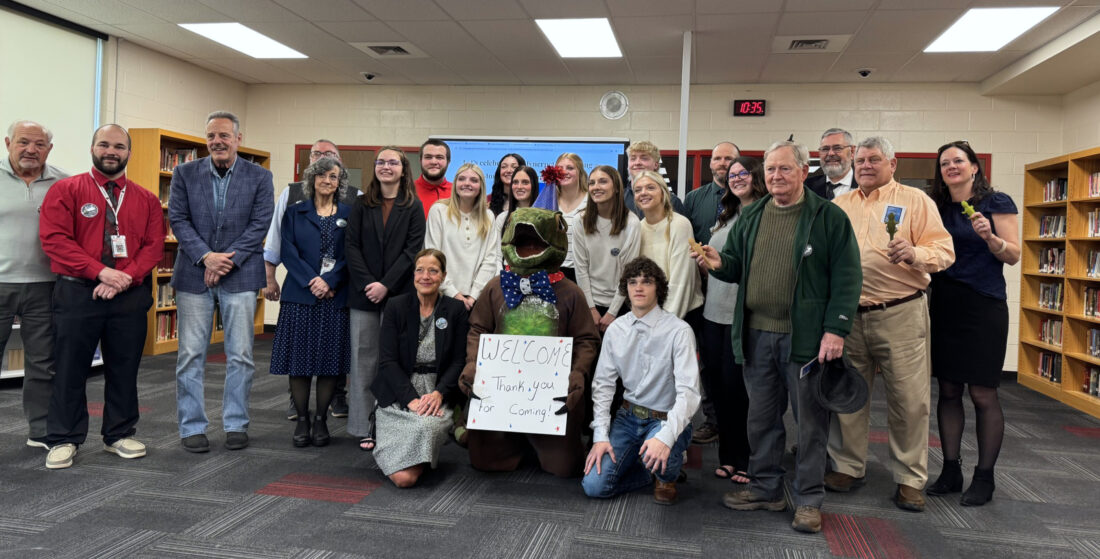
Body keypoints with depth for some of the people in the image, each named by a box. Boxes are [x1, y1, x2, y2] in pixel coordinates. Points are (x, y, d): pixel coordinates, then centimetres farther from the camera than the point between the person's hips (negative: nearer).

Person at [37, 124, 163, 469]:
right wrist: (100, 272, -17)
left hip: (131, 295, 2)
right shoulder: (66, 190, 3)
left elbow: (155, 245, 1)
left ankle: (119, 435, 22)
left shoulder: (146, 200, 10)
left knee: (124, 369, 9)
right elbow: (54, 238, -8)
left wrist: (126, 276, -15)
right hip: (77, 293, -2)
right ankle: (63, 440, 16)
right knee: (70, 368, 4)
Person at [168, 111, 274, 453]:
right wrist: (206, 257, -12)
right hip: (194, 274, 1)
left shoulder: (260, 177, 3)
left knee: (241, 355, 3)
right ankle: (192, 427, 14)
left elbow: (260, 224, -3)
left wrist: (227, 260, -11)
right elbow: (178, 219, 1)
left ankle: (236, 425, 16)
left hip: (240, 275, -1)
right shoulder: (185, 174, 7)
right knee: (191, 355, 3)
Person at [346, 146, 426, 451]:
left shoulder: (413, 207, 5)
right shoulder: (361, 205, 10)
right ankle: (364, 427, 9)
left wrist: (386, 284, -12)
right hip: (363, 293, 2)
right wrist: (366, 283, -10)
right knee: (363, 357, 2)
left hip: (398, 294, -2)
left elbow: (413, 249, -3)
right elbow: (352, 246, 3)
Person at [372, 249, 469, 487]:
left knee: (426, 425, -36)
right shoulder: (397, 306, 1)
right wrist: (411, 399, -17)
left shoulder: (455, 310, 4)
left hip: (437, 397, 1)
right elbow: (388, 361, -4)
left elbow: (459, 361, 3)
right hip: (398, 397, -1)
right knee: (403, 477, -21)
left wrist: (438, 393, -15)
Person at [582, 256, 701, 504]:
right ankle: (649, 470, 16)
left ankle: (667, 476, 2)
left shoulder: (678, 331, -14)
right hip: (628, 417, 4)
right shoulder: (615, 330, 0)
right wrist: (600, 436, -7)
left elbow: (688, 393, -20)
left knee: (657, 455, -36)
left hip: (666, 420, -3)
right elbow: (602, 384, 3)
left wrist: (666, 437, -34)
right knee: (594, 485, -11)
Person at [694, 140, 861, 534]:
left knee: (810, 420, 5)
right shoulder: (751, 216, 13)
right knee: (761, 417, 13)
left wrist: (836, 330, -15)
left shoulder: (829, 217, -3)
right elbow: (737, 264, 19)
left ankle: (808, 499, 18)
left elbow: (846, 278, -8)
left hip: (806, 337, -5)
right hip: (757, 335, 5)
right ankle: (765, 488, 28)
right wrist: (719, 263, -5)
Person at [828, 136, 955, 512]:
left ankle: (909, 479, 14)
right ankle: (848, 467, 24)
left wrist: (915, 253, -22)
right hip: (848, 315, 4)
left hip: (900, 314, -3)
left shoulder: (915, 201, 4)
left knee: (909, 399, 0)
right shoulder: (839, 205, 14)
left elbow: (944, 249, -3)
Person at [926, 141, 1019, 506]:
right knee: (948, 391, 8)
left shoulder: (997, 202, -1)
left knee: (983, 395, -1)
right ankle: (951, 471, 18)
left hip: (983, 307, -5)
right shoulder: (936, 208, 11)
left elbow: (1013, 255, -5)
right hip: (944, 307, 5)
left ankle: (984, 477, 11)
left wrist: (990, 237, -22)